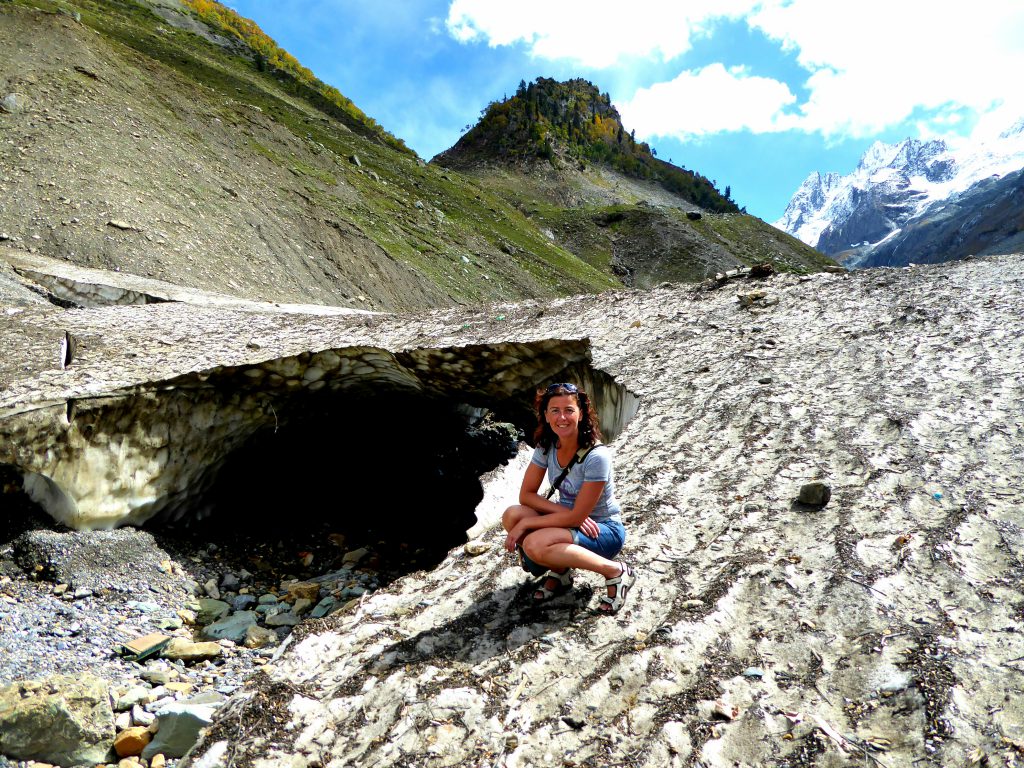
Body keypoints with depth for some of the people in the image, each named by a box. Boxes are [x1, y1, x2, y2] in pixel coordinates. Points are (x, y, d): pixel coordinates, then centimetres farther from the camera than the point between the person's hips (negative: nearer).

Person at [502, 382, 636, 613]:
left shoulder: (596, 456, -27)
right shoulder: (546, 446, -8)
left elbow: (576, 517, -23)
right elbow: (526, 495, -6)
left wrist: (525, 524, -20)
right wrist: (563, 510, -22)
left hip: (604, 530, -6)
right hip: (569, 518, 6)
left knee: (534, 544, -31)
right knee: (512, 515, -20)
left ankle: (616, 572, -11)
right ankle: (559, 572, 5)